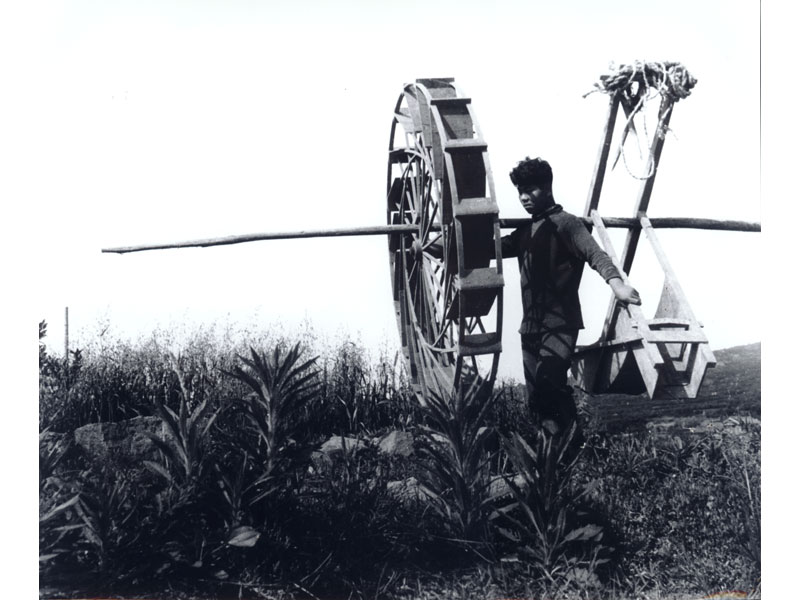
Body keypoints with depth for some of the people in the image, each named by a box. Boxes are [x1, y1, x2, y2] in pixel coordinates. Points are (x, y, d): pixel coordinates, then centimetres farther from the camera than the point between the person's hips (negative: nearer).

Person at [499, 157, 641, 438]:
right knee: (537, 397, 3)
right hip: (531, 325, 8)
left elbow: (594, 253, -20)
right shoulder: (526, 230, 19)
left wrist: (616, 282, -39)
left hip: (560, 323, -8)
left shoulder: (564, 223, -5)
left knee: (548, 377, -26)